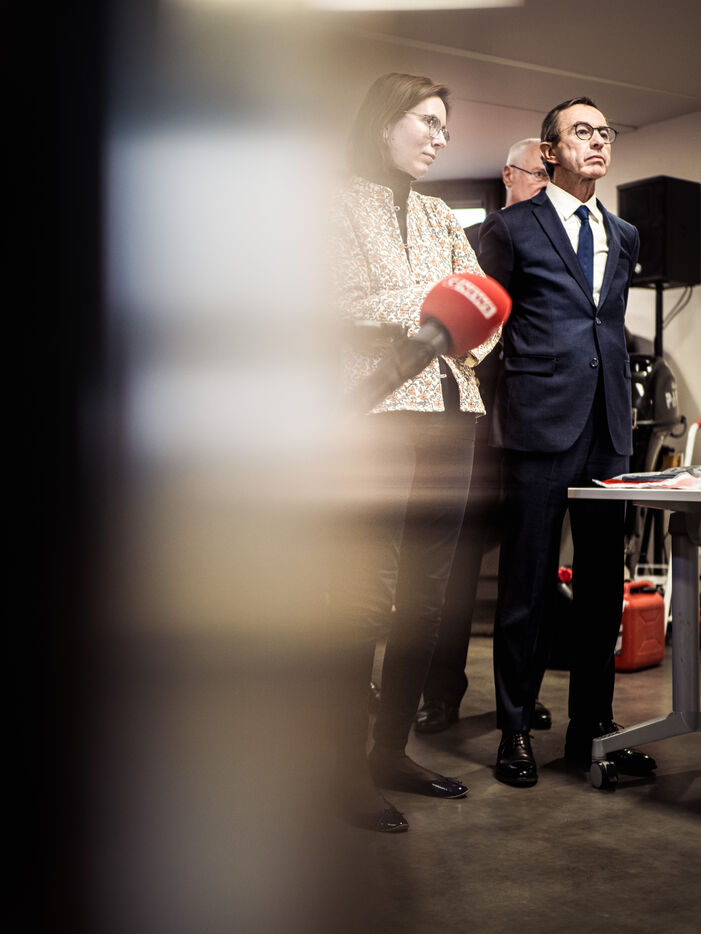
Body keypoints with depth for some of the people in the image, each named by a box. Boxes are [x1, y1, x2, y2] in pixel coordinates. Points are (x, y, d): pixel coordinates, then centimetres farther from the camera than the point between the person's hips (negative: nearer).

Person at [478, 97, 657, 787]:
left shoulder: (623, 237, 18)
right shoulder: (511, 227, 2)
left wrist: (622, 412, 18)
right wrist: (500, 412, -1)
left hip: (607, 428, 6)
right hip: (541, 424, -5)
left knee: (603, 584, 9)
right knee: (526, 586, 0)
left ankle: (591, 728, 21)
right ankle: (515, 732, 13)